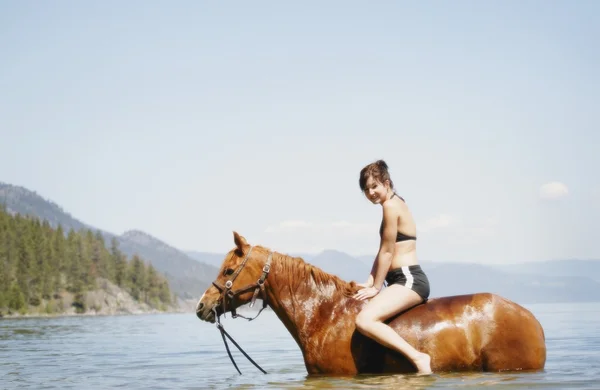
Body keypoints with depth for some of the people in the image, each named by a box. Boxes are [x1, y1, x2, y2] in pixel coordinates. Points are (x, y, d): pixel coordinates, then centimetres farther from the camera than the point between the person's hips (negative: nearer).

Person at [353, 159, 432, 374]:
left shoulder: (391, 205, -12)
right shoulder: (395, 203, 18)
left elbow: (386, 252, -11)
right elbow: (384, 252, 19)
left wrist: (376, 287, -5)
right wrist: (370, 283, 12)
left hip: (409, 280, -11)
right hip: (405, 281, 11)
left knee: (364, 320, -27)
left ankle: (418, 358, -27)